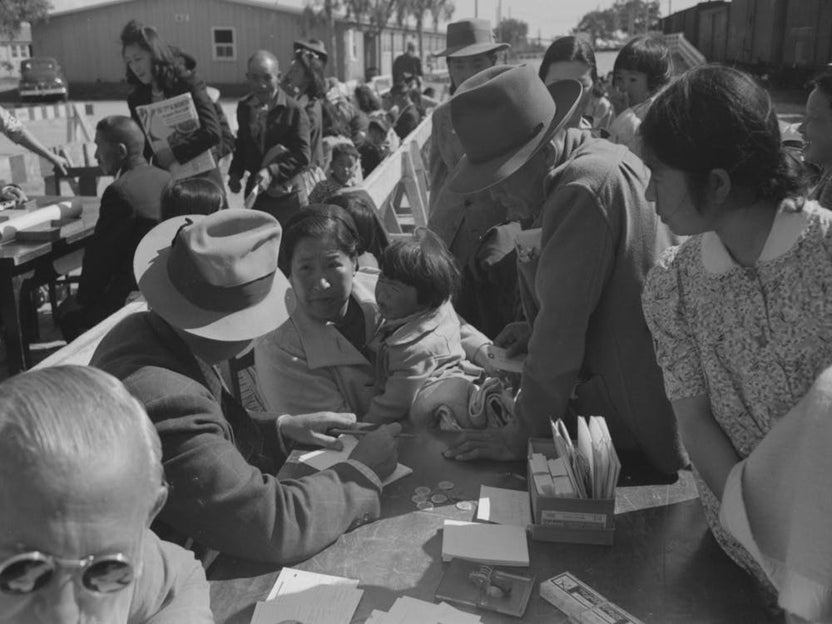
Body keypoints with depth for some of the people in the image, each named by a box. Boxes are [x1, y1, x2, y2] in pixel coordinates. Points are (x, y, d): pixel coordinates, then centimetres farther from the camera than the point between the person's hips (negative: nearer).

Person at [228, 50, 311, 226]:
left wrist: (272, 172, -26)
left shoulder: (293, 110, -12)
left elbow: (303, 157, -15)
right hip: (254, 191, 5)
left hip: (285, 195, -5)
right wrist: (235, 172, 4)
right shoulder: (244, 107, 6)